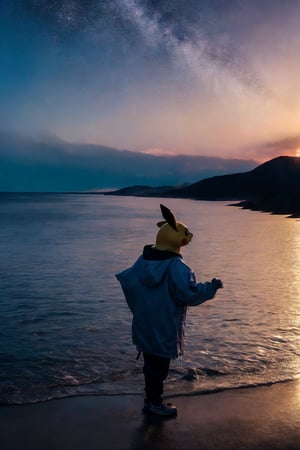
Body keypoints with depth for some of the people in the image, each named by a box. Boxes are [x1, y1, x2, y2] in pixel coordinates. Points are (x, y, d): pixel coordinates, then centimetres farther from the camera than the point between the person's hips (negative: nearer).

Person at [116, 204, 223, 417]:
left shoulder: (143, 261, 3)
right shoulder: (177, 267, -21)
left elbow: (127, 281, 13)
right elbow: (189, 294, -25)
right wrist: (212, 287, -11)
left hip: (144, 327, 8)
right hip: (164, 329, -8)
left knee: (151, 362, 20)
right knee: (160, 365, 7)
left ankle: (151, 399, 33)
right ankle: (155, 403, 19)